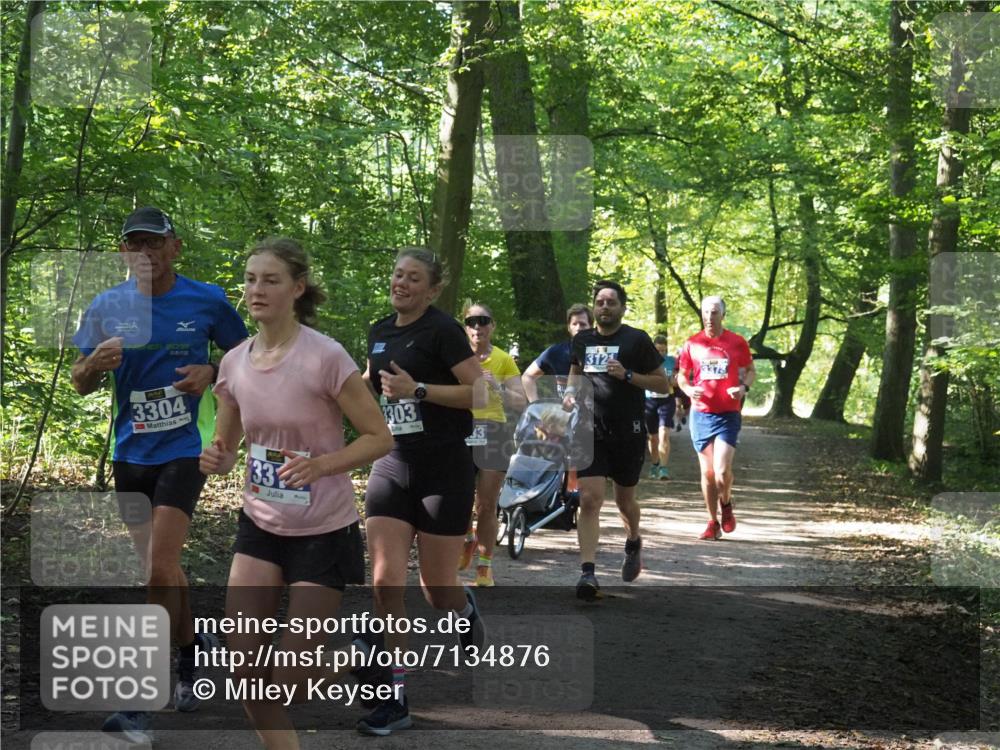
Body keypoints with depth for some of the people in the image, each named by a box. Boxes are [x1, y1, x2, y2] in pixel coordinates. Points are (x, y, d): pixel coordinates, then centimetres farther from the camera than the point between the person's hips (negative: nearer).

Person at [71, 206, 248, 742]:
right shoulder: (106, 307, 1)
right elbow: (81, 385, 5)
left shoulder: (207, 300, -5)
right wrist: (95, 363, -18)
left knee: (159, 567, -13)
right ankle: (193, 647, 39)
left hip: (183, 451, -4)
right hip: (130, 452, 4)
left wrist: (212, 373, -13)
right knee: (159, 567, 15)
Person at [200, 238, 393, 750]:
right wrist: (216, 460, -13)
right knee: (244, 669, -3)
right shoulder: (235, 363, -2)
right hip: (260, 526, 5)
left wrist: (322, 464, -29)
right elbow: (227, 448, 10)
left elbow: (380, 438, -13)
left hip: (323, 531, -5)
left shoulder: (325, 357, -18)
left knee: (291, 683, -1)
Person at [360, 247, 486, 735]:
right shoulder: (380, 332, 9)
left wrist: (417, 389, -23)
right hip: (392, 466, 5)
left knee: (436, 590, 4)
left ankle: (466, 609, 42)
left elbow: (481, 392, -17)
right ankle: (395, 697, -2)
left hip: (444, 471, -5)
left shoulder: (442, 330, -11)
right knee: (385, 581, -8)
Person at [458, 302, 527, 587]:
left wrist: (499, 388, -15)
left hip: (492, 432, 1)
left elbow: (521, 402, 2)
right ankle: (468, 539, 21)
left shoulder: (503, 359, 6)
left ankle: (484, 568, 12)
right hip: (461, 429, -1)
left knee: (487, 505, 2)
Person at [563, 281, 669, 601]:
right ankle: (587, 573, -18)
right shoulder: (582, 340, 8)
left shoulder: (637, 340, -3)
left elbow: (663, 383, -2)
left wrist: (627, 375, -16)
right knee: (589, 500, -13)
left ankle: (633, 543, 47)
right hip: (592, 431, 2)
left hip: (628, 433, -2)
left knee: (625, 499, 15)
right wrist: (570, 392, 7)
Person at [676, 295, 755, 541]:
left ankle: (726, 504, 18)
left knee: (722, 470, -14)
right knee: (707, 472, 6)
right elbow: (682, 375, 14)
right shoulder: (692, 344, 4)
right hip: (701, 414, 2)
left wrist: (744, 387, -9)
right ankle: (713, 523, 18)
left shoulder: (737, 343, 1)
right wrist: (688, 389, -8)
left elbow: (751, 371, 12)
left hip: (728, 415, -2)